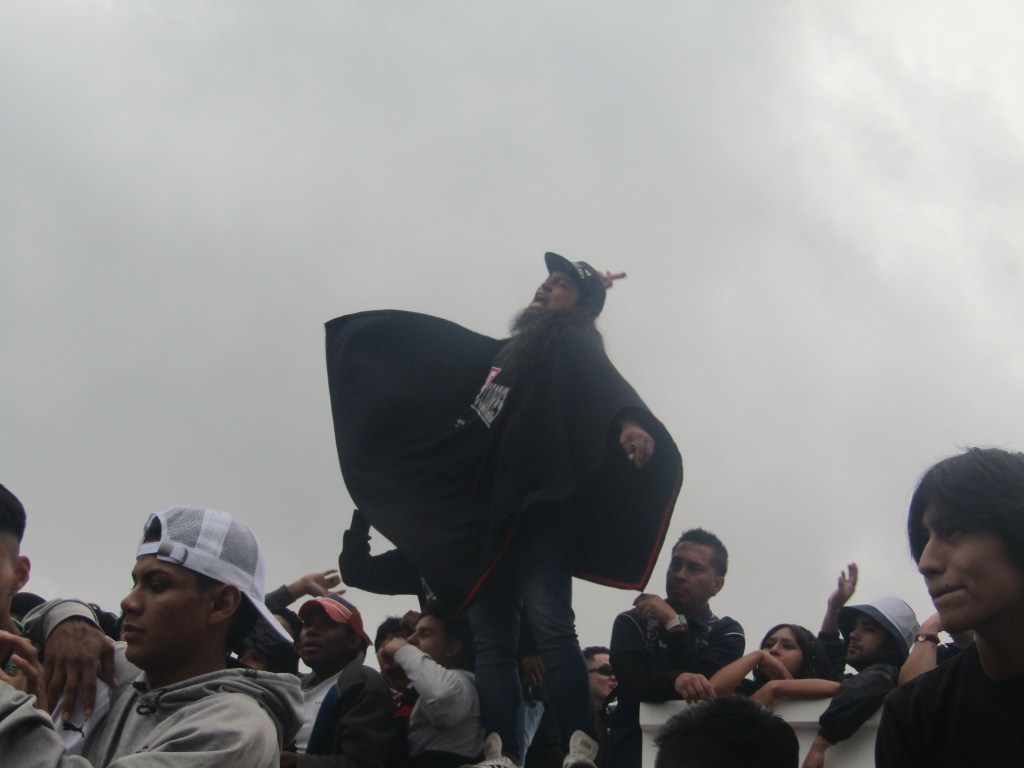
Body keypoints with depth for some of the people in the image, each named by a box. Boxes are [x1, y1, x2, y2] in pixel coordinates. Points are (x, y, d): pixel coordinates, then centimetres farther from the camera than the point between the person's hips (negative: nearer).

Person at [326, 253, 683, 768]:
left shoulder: (573, 346, 6)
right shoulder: (511, 351, 29)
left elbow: (606, 386, -16)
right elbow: (440, 348, 43)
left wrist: (630, 421, -39)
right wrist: (368, 332, 52)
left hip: (540, 509, -8)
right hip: (488, 515, 8)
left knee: (549, 624, -22)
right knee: (492, 639, -5)